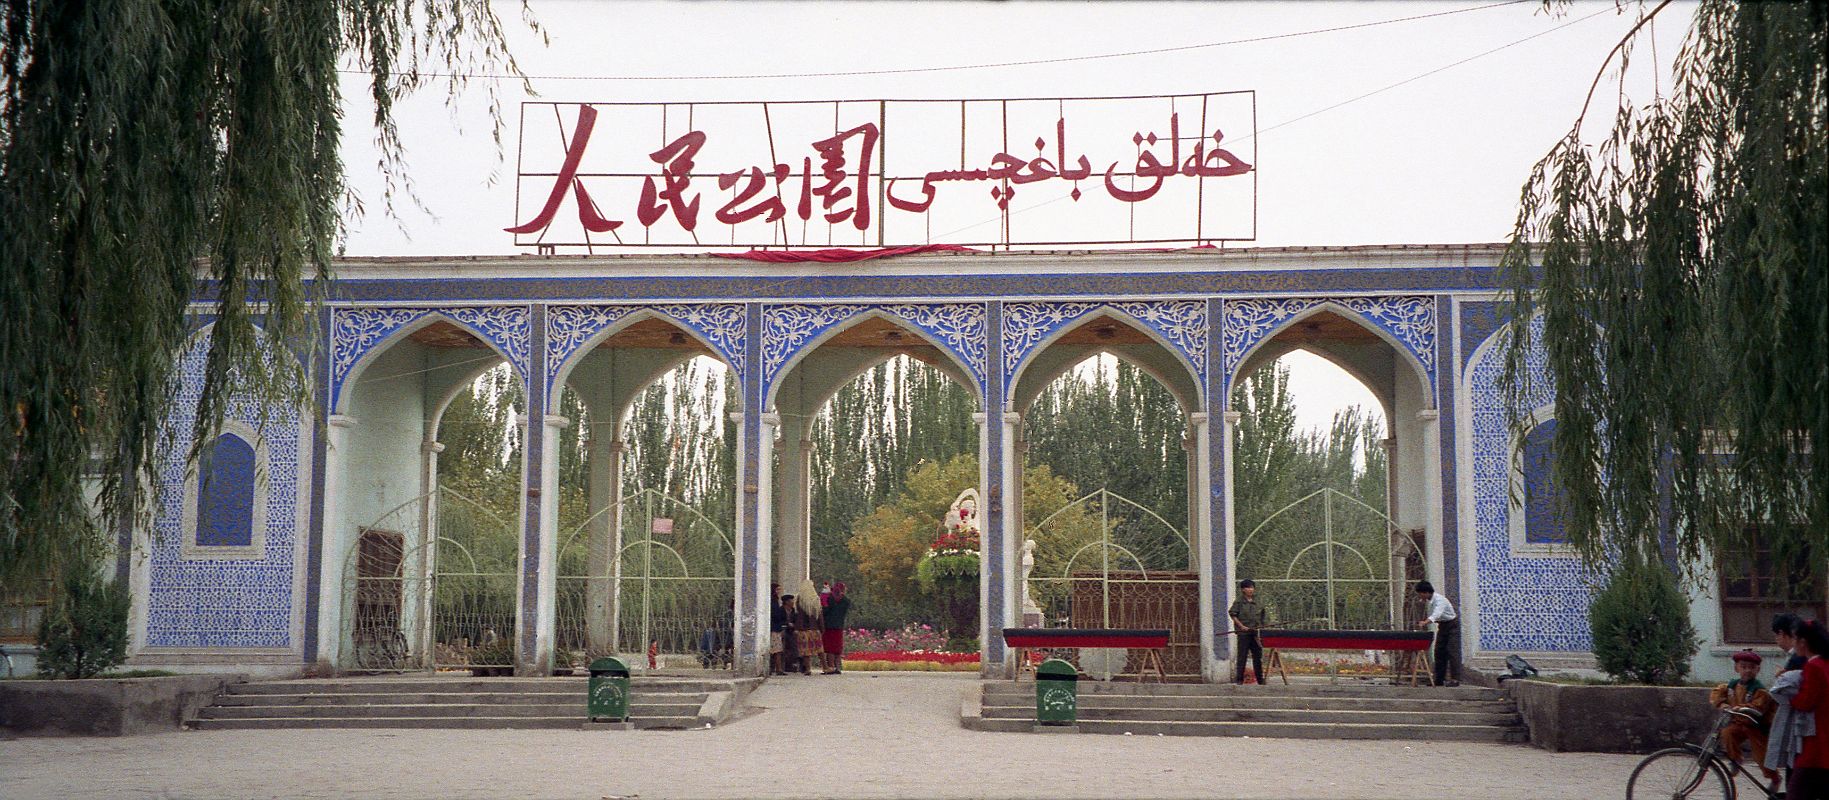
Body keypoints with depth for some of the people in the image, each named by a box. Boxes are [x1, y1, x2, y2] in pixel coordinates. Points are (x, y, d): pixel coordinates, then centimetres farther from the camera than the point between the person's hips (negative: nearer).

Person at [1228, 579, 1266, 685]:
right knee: (1242, 655, -1)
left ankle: (1260, 678, 15)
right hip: (1243, 633, -5)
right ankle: (1239, 678, 4)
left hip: (1256, 632, 5)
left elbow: (1262, 616, 17)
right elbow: (1232, 614, -5)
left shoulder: (1257, 602, 11)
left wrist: (1261, 627, 6)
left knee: (1258, 655, 8)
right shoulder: (1239, 602, -3)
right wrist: (1242, 626, -13)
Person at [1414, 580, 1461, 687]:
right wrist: (1424, 620, -2)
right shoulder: (1429, 601, 0)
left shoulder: (1439, 600, -27)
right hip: (1442, 626, 9)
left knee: (1452, 651, -12)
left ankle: (1455, 679, -11)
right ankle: (1439, 679, 8)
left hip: (1452, 625, -9)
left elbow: (1436, 614, -45)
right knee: (1439, 652, 5)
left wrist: (1425, 622, -59)